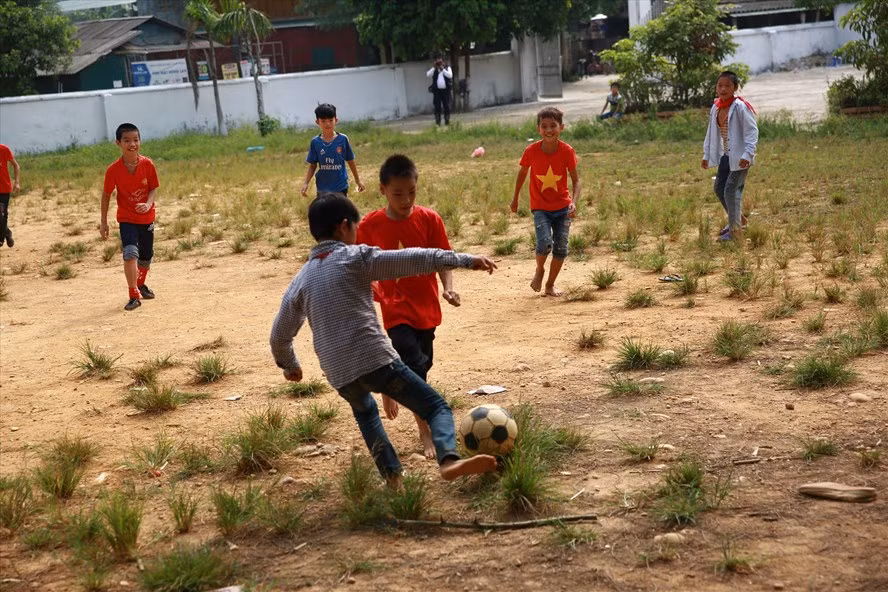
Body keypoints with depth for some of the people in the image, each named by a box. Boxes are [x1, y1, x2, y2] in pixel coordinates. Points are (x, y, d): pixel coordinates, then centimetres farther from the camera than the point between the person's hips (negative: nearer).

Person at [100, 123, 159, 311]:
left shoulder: (148, 164, -12)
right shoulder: (114, 169, -16)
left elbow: (154, 188, -3)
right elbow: (106, 194, -4)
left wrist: (148, 204, -24)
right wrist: (104, 222, 0)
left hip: (146, 217, 3)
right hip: (126, 218, -2)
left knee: (146, 256, 16)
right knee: (130, 253, -21)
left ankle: (140, 285, 45)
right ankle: (134, 296, -14)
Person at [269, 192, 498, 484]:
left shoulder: (301, 280, 14)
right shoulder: (357, 257, 0)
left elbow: (280, 335, 21)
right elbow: (414, 260, -6)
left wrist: (288, 364, 40)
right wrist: (467, 260, -3)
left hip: (339, 375, 5)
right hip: (376, 359, -5)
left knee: (364, 410, 35)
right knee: (437, 406, -2)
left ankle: (392, 474, 23)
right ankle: (449, 458, -31)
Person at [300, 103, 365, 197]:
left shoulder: (343, 139, -6)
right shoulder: (315, 142, -3)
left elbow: (350, 161, 4)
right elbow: (312, 165, 4)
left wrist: (357, 180, 11)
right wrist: (306, 183, -5)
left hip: (340, 186, -1)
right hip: (323, 188, 1)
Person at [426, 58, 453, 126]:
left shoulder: (447, 68, 9)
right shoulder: (434, 69, 10)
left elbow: (450, 75, -9)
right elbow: (428, 75, -5)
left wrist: (442, 69, -12)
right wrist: (434, 68, -10)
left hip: (446, 90, 0)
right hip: (437, 90, 0)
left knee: (447, 106, 0)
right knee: (437, 107, -4)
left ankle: (447, 121, 6)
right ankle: (437, 122, -2)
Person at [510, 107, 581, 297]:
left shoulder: (567, 151, -13)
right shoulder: (531, 151, -13)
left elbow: (576, 180, -7)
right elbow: (522, 173, 5)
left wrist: (574, 202, -23)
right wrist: (515, 198, 14)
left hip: (562, 207, 1)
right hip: (540, 207, -1)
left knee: (561, 248, 1)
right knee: (545, 243, -20)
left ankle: (550, 284, 22)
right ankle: (539, 270, 12)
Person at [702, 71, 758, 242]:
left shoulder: (740, 107, -17)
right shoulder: (715, 108, 5)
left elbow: (752, 131, -18)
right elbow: (711, 132, 16)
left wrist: (747, 154, -27)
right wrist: (706, 154, 16)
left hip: (739, 157, -8)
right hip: (725, 156, 8)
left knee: (731, 190, -9)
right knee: (719, 188, 13)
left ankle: (735, 230, 3)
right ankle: (738, 219, 32)